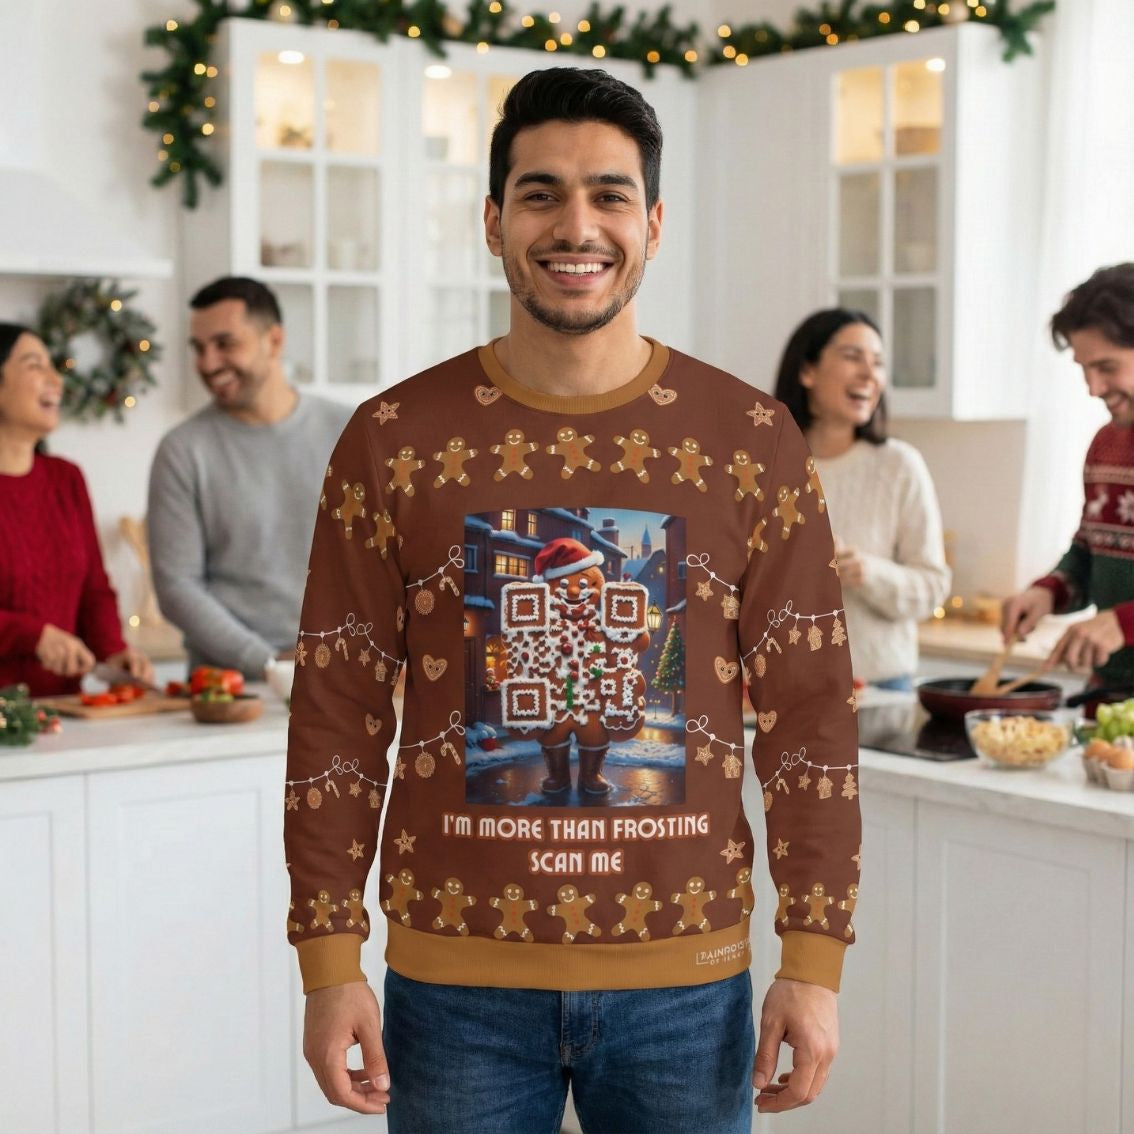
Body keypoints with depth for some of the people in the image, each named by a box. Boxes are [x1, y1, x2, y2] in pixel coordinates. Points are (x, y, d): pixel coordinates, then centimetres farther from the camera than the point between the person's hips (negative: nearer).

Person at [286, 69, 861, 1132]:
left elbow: (809, 713, 1)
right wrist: (328, 961, -3)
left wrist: (815, 963, -3)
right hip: (455, 977, 0)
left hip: (686, 978, 1)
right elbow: (337, 717, 1)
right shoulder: (392, 439, -1)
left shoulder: (753, 440, 0)